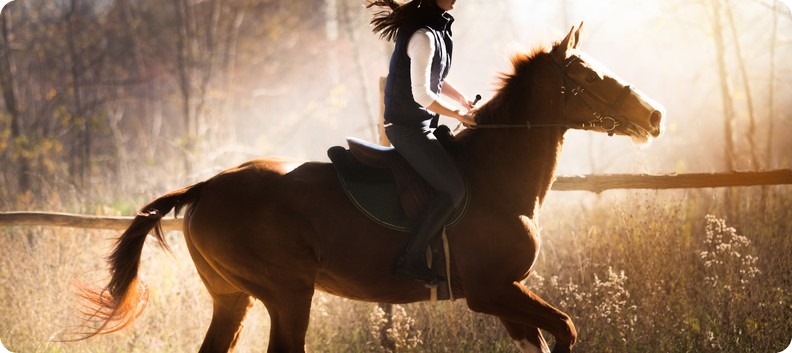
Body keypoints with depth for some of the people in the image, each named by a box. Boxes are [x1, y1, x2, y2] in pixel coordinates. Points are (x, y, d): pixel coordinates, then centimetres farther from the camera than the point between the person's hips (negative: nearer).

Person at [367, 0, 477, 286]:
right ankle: (411, 260, -15)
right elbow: (422, 95, -22)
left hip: (418, 126, 10)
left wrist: (464, 102, 14)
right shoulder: (423, 36, -20)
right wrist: (459, 115, -11)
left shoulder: (436, 29, 11)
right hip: (409, 127, -10)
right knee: (453, 188, -16)